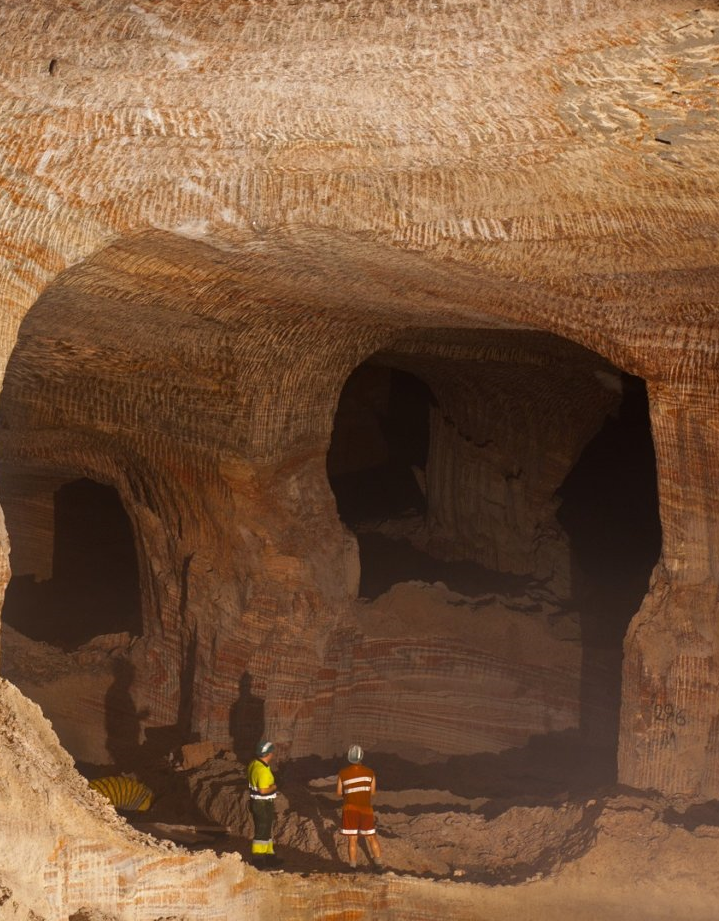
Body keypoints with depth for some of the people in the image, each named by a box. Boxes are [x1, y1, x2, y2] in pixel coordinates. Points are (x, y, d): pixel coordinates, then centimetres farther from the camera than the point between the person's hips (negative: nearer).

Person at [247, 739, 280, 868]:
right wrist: (274, 787, -11)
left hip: (256, 802, 10)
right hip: (263, 805, -10)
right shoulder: (263, 770, -27)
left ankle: (269, 855, 31)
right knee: (262, 832, 1)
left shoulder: (253, 764, 4)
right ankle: (258, 860, 8)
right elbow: (264, 790, -29)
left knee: (266, 830, 20)